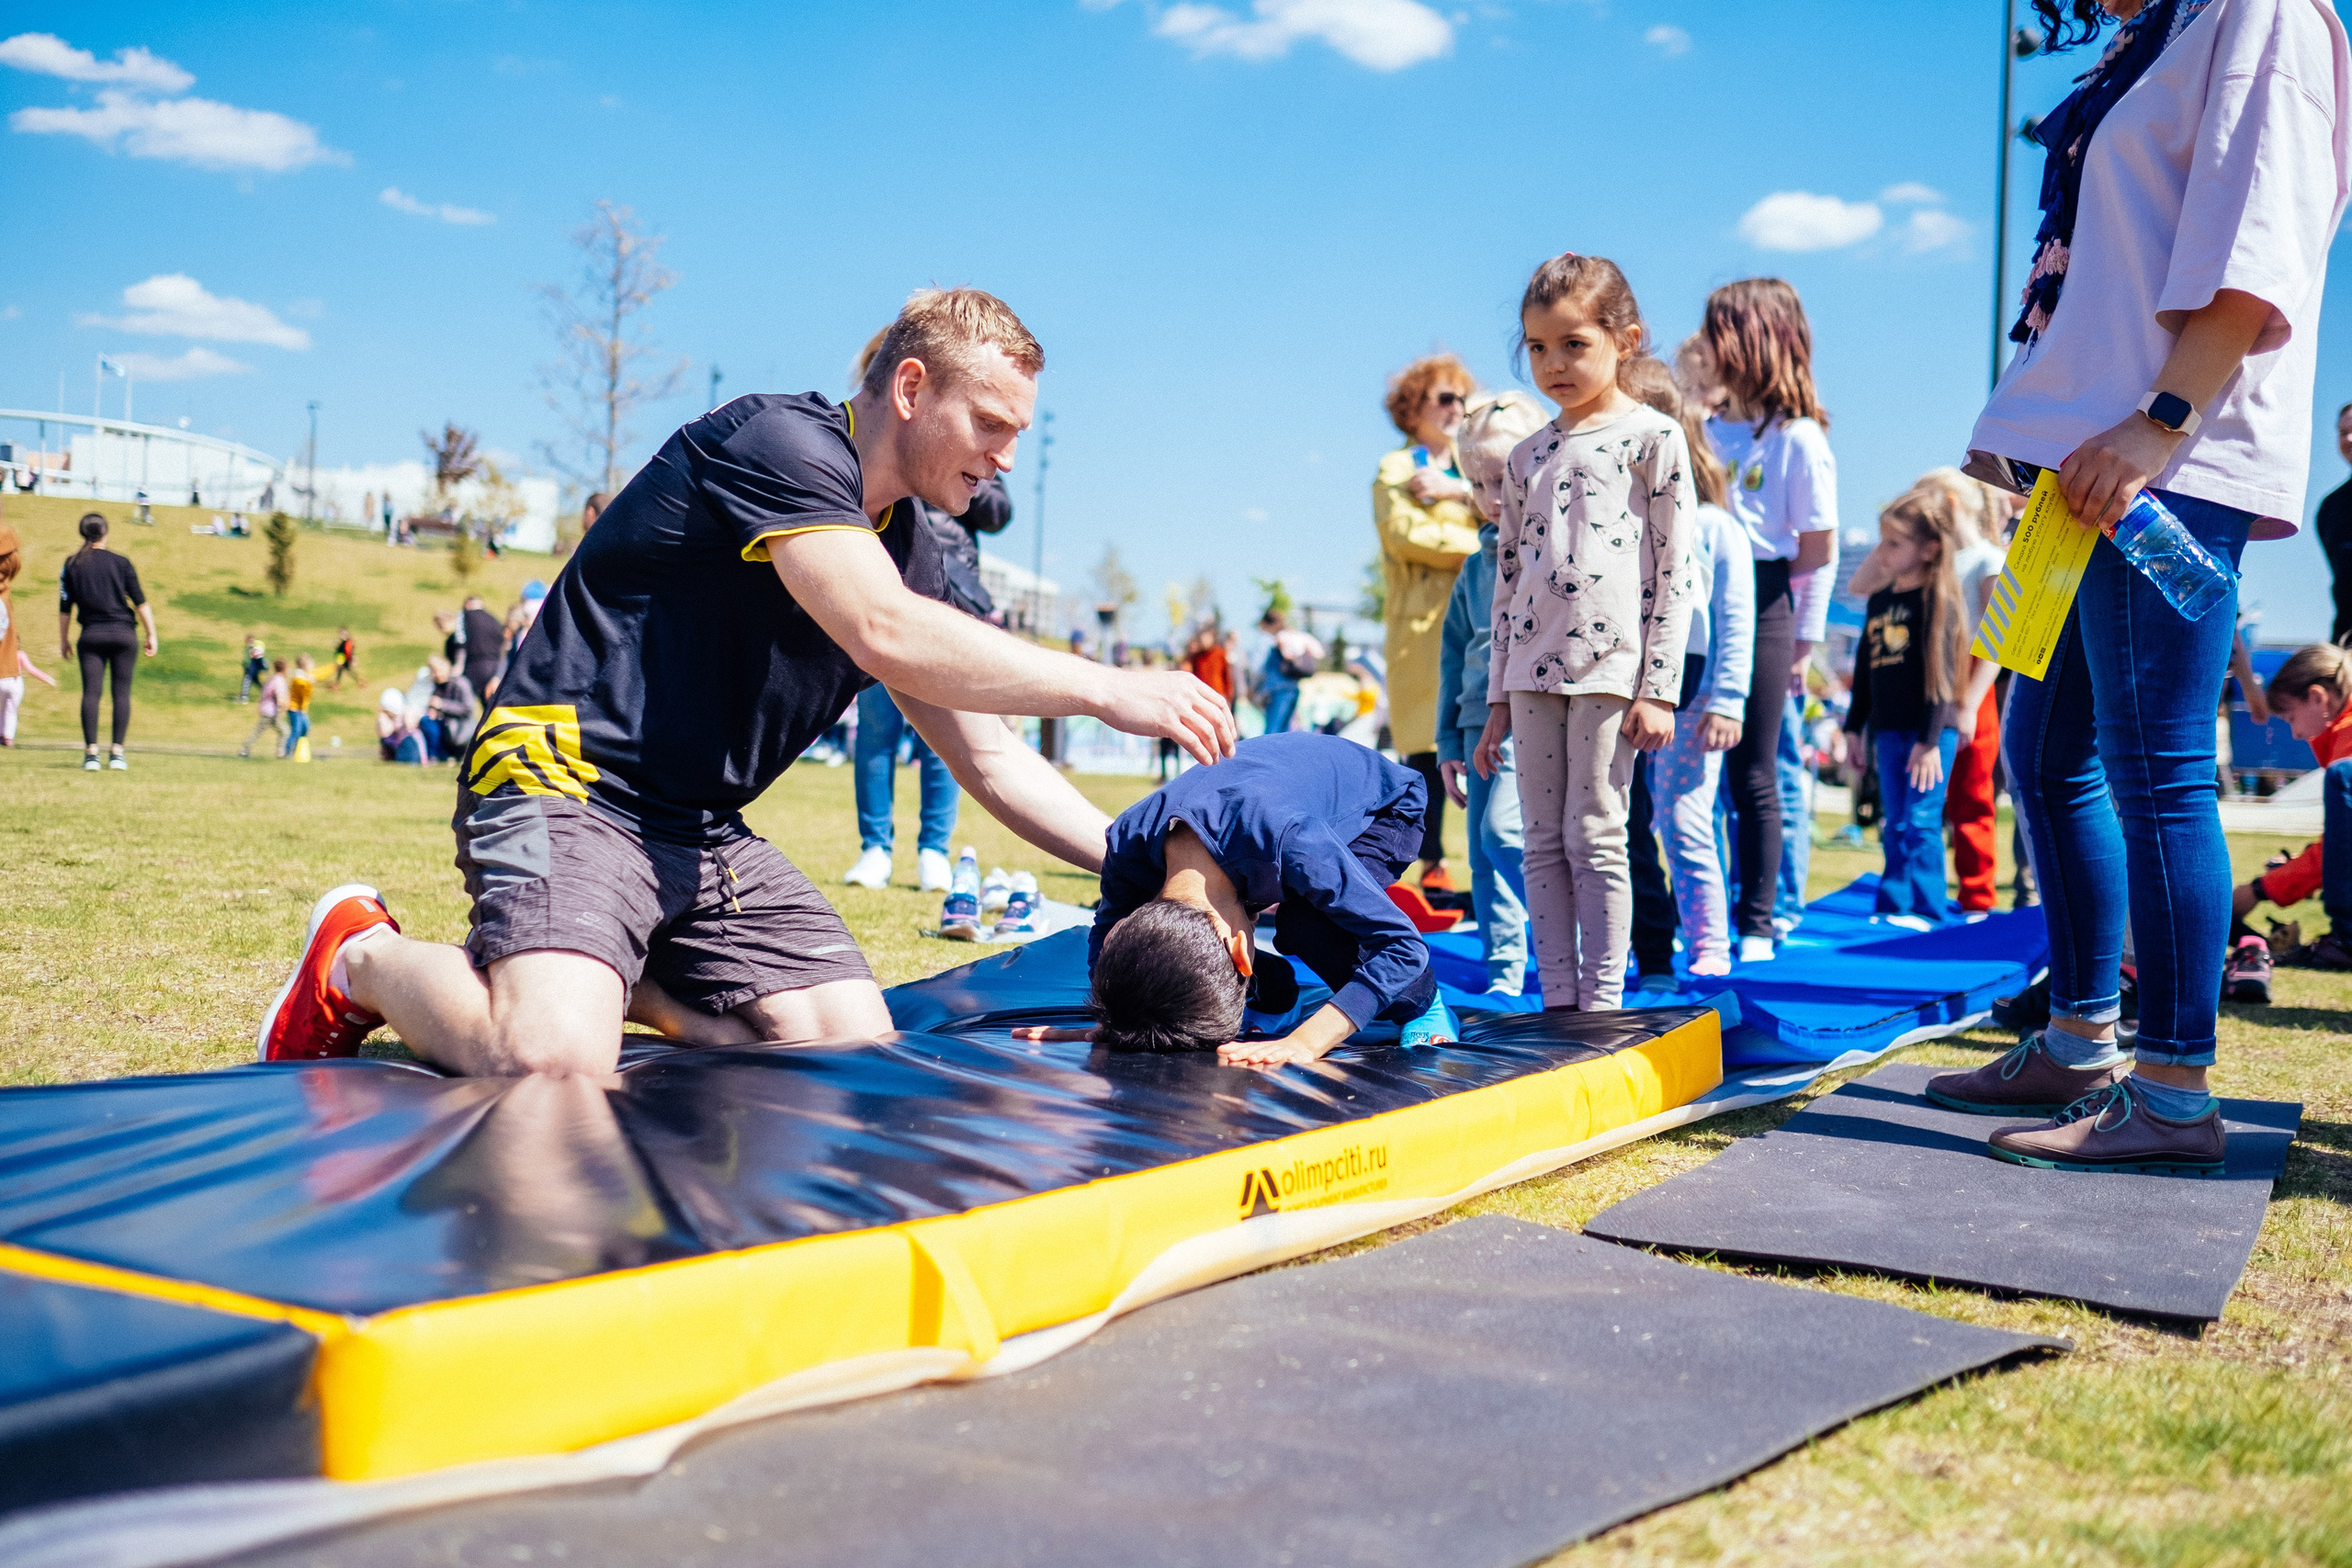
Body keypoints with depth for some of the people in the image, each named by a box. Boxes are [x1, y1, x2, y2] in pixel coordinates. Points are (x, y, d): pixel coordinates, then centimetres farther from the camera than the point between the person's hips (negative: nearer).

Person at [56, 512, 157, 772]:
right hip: (123, 633, -1)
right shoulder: (120, 563, 1)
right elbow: (141, 602, -1)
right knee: (122, 693, 2)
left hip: (91, 634, 1)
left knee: (91, 692, 0)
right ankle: (117, 753, -2)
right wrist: (151, 635, 5)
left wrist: (64, 640, 17)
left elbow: (65, 607, 7)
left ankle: (91, 752, -7)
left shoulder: (72, 564, 5)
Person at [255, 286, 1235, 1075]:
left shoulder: (907, 552, 12)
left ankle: (625, 973, 13)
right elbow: (881, 635, -29)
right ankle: (362, 960, 0)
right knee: (550, 1062, -30)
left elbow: (987, 759, 14)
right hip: (569, 785, -8)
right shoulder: (783, 440, -14)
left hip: (703, 832, 9)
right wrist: (1106, 690, -25)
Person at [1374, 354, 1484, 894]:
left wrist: (1458, 490, -6)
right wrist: (1482, 547, -5)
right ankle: (1433, 865, -3)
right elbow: (1404, 533, -8)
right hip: (1425, 622, -4)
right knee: (1428, 748, -8)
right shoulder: (1396, 469, 10)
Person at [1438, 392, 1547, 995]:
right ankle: (1505, 980, 13)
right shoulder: (1480, 560, 18)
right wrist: (1450, 740, 18)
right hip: (1481, 719, 7)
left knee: (1505, 831, -21)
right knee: (1483, 853, 6)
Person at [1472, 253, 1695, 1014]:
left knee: (1594, 837, -5)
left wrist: (1659, 688, -9)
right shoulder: (1528, 456, 15)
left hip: (1611, 665, -5)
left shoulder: (1652, 438, 0)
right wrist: (1498, 699, 14)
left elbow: (1675, 573, -4)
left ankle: (1602, 1006, 3)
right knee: (1542, 842, 5)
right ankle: (1558, 1006, 12)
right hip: (1532, 671, 6)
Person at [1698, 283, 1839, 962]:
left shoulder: (1798, 438, -5)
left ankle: (1756, 925, 11)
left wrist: (1804, 640, -5)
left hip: (1759, 605, -6)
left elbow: (1819, 550, -4)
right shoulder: (1708, 430, 13)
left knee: (1752, 774, 1)